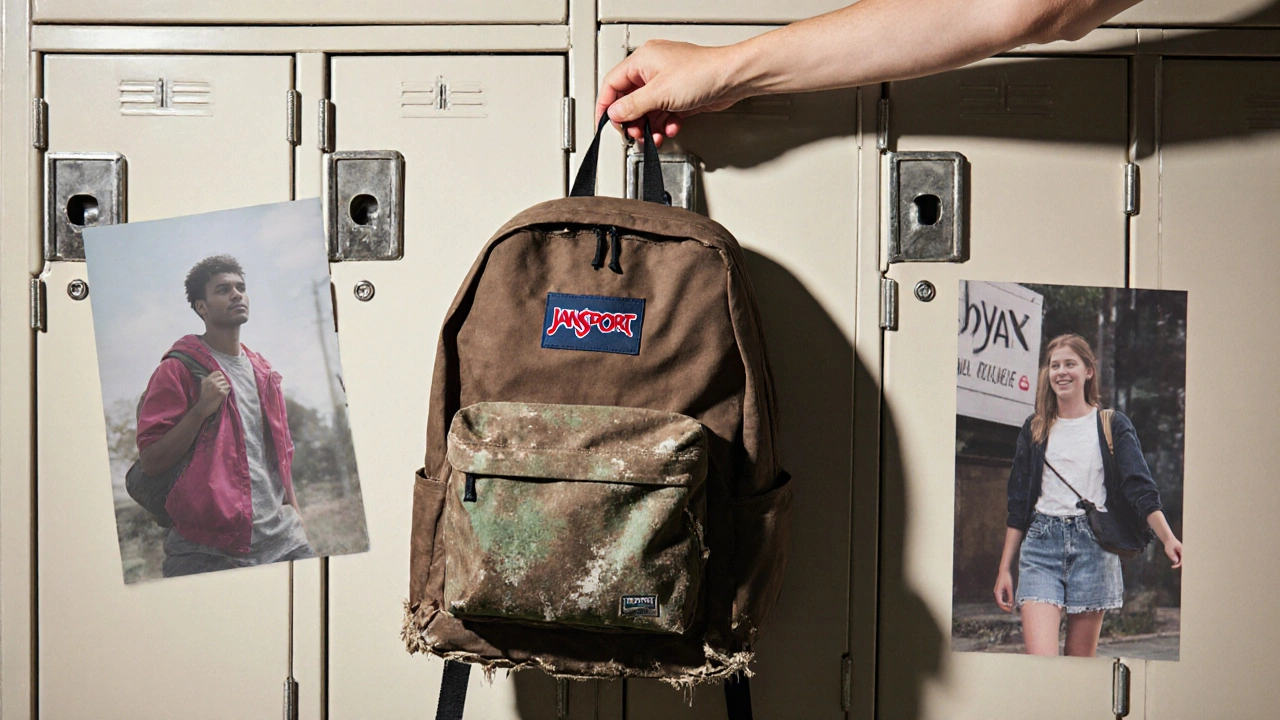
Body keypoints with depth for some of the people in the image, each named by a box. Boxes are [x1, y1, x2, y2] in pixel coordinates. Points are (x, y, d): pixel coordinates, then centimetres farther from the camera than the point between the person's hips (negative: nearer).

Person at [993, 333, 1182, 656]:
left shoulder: (1113, 426, 6)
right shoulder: (1035, 429, 13)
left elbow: (1140, 489, -4)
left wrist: (1168, 539, -21)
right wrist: (1004, 569, 9)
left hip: (1094, 545, -1)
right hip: (1041, 544, 1)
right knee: (1039, 659, -15)